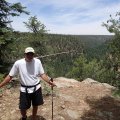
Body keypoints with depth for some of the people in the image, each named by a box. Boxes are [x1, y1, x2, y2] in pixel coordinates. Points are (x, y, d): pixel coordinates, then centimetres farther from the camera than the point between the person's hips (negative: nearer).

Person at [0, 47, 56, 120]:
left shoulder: (37, 62, -12)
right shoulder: (18, 63, -17)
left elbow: (42, 74, -5)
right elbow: (10, 76, -8)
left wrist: (49, 81, -19)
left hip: (36, 88, 2)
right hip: (25, 90, -1)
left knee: (35, 105, 19)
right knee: (23, 108, 10)